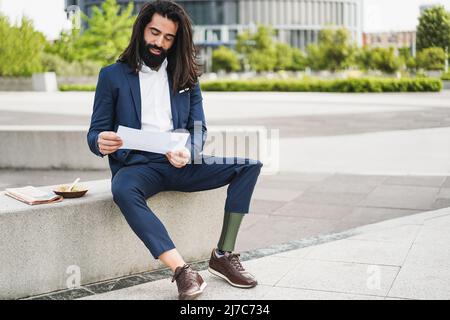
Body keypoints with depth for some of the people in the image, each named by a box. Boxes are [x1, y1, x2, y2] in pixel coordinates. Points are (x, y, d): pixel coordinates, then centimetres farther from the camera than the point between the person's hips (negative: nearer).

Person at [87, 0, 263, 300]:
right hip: (137, 165, -3)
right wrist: (101, 143, -23)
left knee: (250, 164, -13)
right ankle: (183, 271, -39)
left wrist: (188, 153, -17)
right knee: (123, 190, -39)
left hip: (180, 165, 4)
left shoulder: (186, 76, 14)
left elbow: (199, 127, 8)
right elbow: (95, 132, 4)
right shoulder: (112, 76, 6)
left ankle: (224, 255, -13)